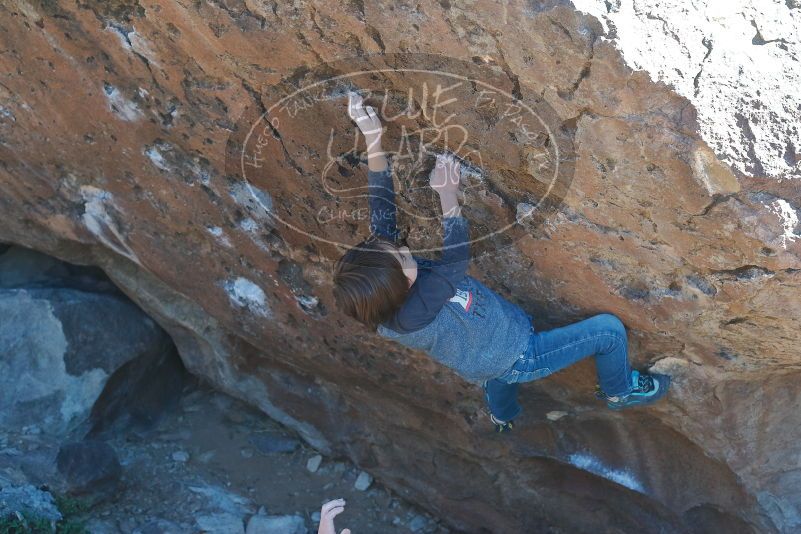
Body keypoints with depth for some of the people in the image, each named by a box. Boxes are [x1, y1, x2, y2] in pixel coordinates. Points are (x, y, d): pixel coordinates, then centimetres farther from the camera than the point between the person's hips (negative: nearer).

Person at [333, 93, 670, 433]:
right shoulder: (410, 318, -41)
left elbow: (383, 215, -21)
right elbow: (456, 263, -40)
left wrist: (373, 141, -28)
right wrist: (448, 194, -34)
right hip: (518, 360, -8)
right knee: (609, 329, -5)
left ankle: (503, 418, 76)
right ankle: (620, 392, 27)